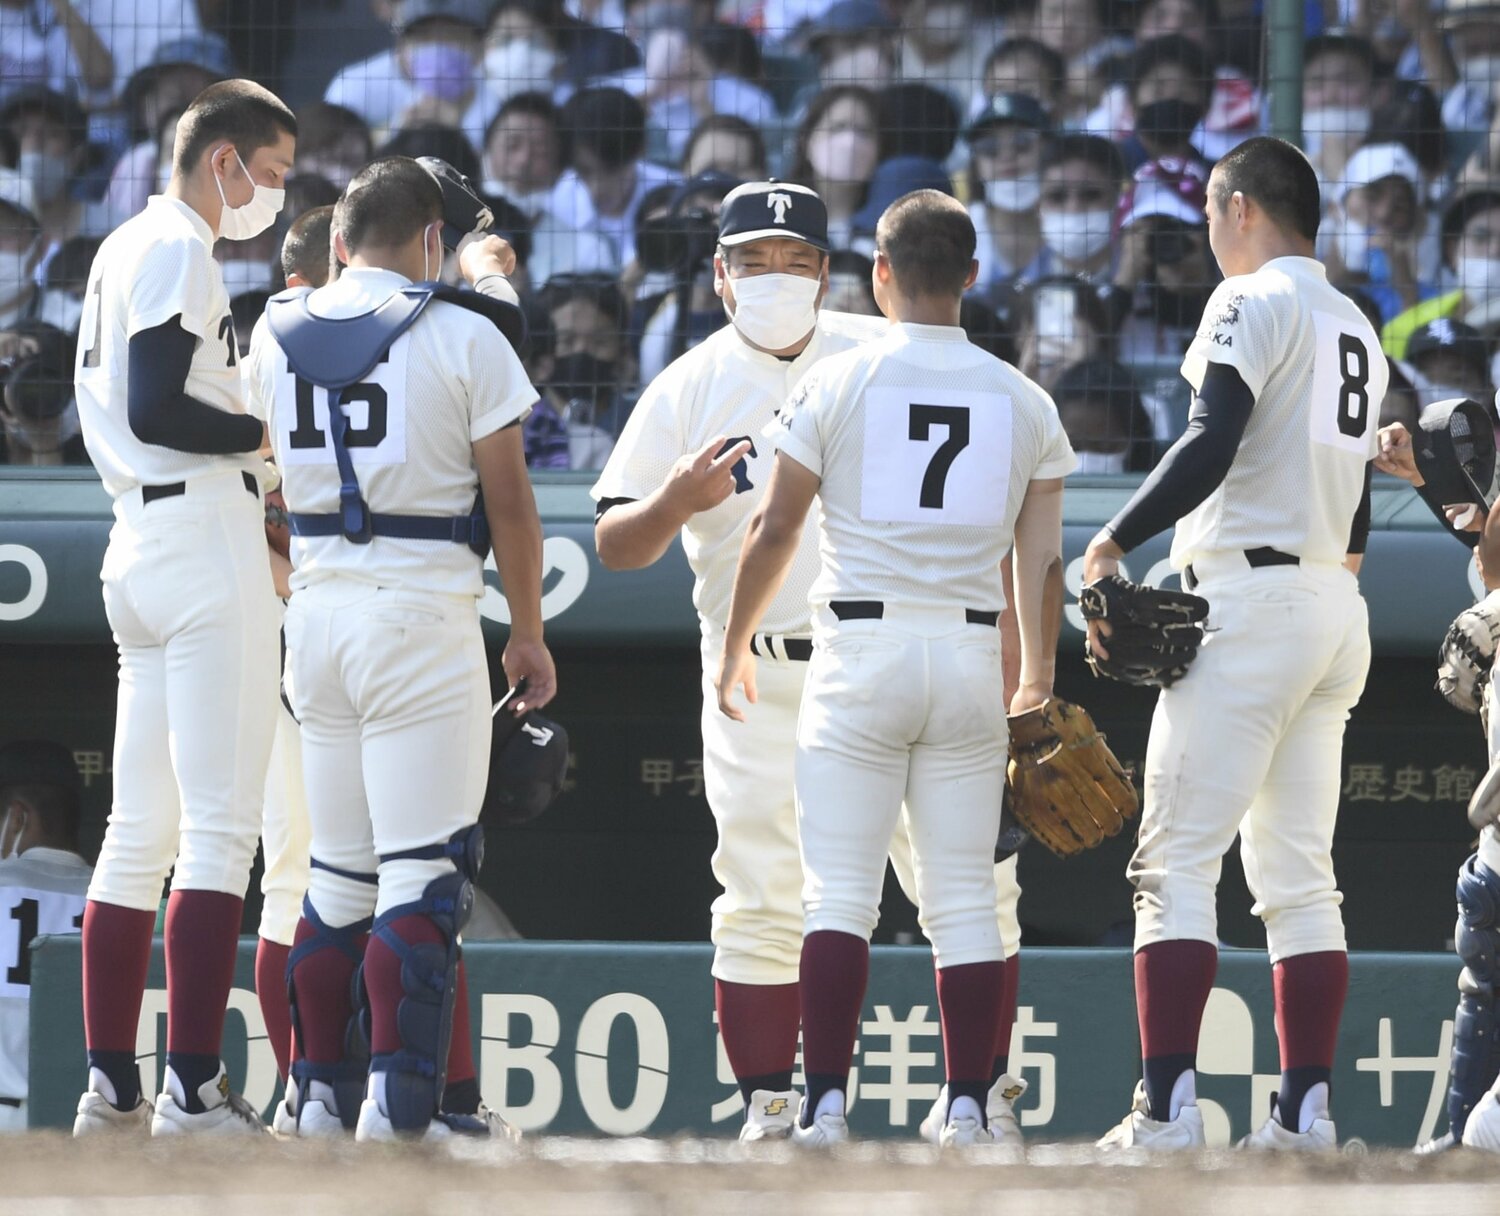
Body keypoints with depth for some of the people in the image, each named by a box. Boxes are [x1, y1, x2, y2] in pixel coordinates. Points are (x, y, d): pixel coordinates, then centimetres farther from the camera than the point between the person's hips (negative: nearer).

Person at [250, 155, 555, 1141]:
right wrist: (530, 633, 4)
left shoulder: (279, 334, 7)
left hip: (316, 609, 5)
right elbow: (509, 504, -5)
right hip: (422, 611, -5)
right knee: (422, 873, -5)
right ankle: (401, 1104, -11)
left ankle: (324, 1090, 16)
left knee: (339, 868, 14)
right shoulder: (463, 337, -7)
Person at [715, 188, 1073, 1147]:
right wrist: (1038, 681, 20)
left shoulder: (837, 383, -2)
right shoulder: (1023, 400, 6)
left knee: (841, 892, -2)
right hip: (971, 654, 2)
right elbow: (1042, 560, 7)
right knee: (966, 898, 6)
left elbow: (777, 530, 0)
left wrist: (735, 648, 13)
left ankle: (827, 1104, -9)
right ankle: (967, 1106, 2)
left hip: (861, 649, -2)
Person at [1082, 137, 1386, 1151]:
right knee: (1298, 875, 8)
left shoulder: (1254, 302, -7)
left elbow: (1213, 446, -19)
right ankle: (1306, 1114, 3)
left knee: (1178, 860, -9)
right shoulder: (1358, 327, 19)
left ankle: (1167, 1108, -17)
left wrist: (1111, 550, -14)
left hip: (1252, 600, -8)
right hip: (1338, 609, 8)